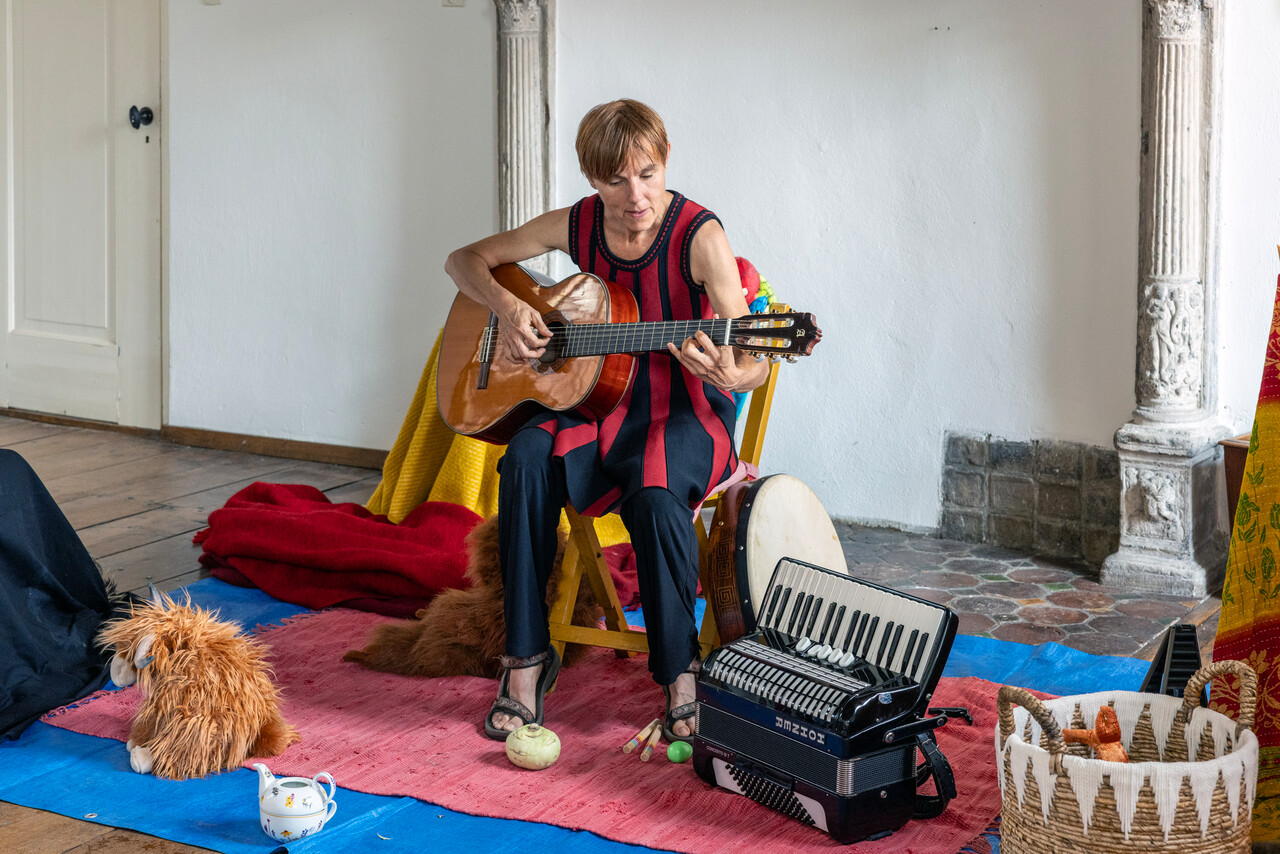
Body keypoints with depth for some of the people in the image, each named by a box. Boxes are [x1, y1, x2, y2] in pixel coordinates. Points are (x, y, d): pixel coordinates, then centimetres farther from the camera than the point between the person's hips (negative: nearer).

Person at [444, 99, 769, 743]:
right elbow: (464, 260, 12)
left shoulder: (698, 235, -13)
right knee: (527, 460, -30)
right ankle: (527, 656, -21)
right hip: (600, 403, 4)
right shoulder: (578, 225, 1)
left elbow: (754, 364, -18)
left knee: (654, 492, -37)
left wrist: (729, 376, -43)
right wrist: (508, 307, -9)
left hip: (687, 413, -4)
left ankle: (679, 673, -18)